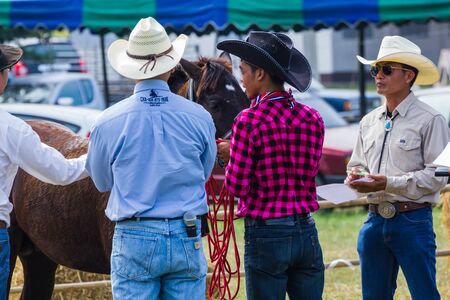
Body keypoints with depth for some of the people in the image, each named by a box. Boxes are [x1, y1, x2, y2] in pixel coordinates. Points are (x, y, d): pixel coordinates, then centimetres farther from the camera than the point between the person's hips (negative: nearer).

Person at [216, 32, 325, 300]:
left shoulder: (250, 120, -14)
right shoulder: (312, 117, 2)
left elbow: (237, 186, -13)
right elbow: (308, 172, 8)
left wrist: (232, 155, 8)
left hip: (266, 234, -5)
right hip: (306, 231, 5)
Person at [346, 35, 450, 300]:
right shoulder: (369, 122, 14)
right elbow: (357, 165, 22)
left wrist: (389, 183, -18)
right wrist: (355, 177, -3)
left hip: (413, 221, -6)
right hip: (375, 220, 6)